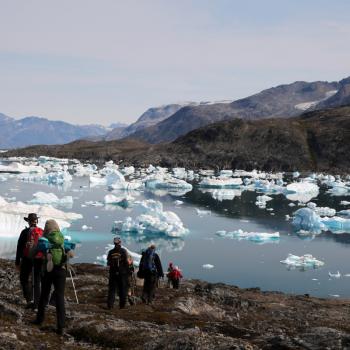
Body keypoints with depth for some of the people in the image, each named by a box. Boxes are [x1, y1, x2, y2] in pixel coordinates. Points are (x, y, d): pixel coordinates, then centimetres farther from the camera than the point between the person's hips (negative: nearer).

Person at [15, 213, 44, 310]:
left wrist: (17, 262, -1)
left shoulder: (25, 232, -7)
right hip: (39, 259, 3)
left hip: (27, 259, -3)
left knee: (24, 280, 12)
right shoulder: (42, 232, 2)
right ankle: (36, 303, 9)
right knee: (37, 281, 10)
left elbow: (19, 248, -7)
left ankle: (29, 300, -2)